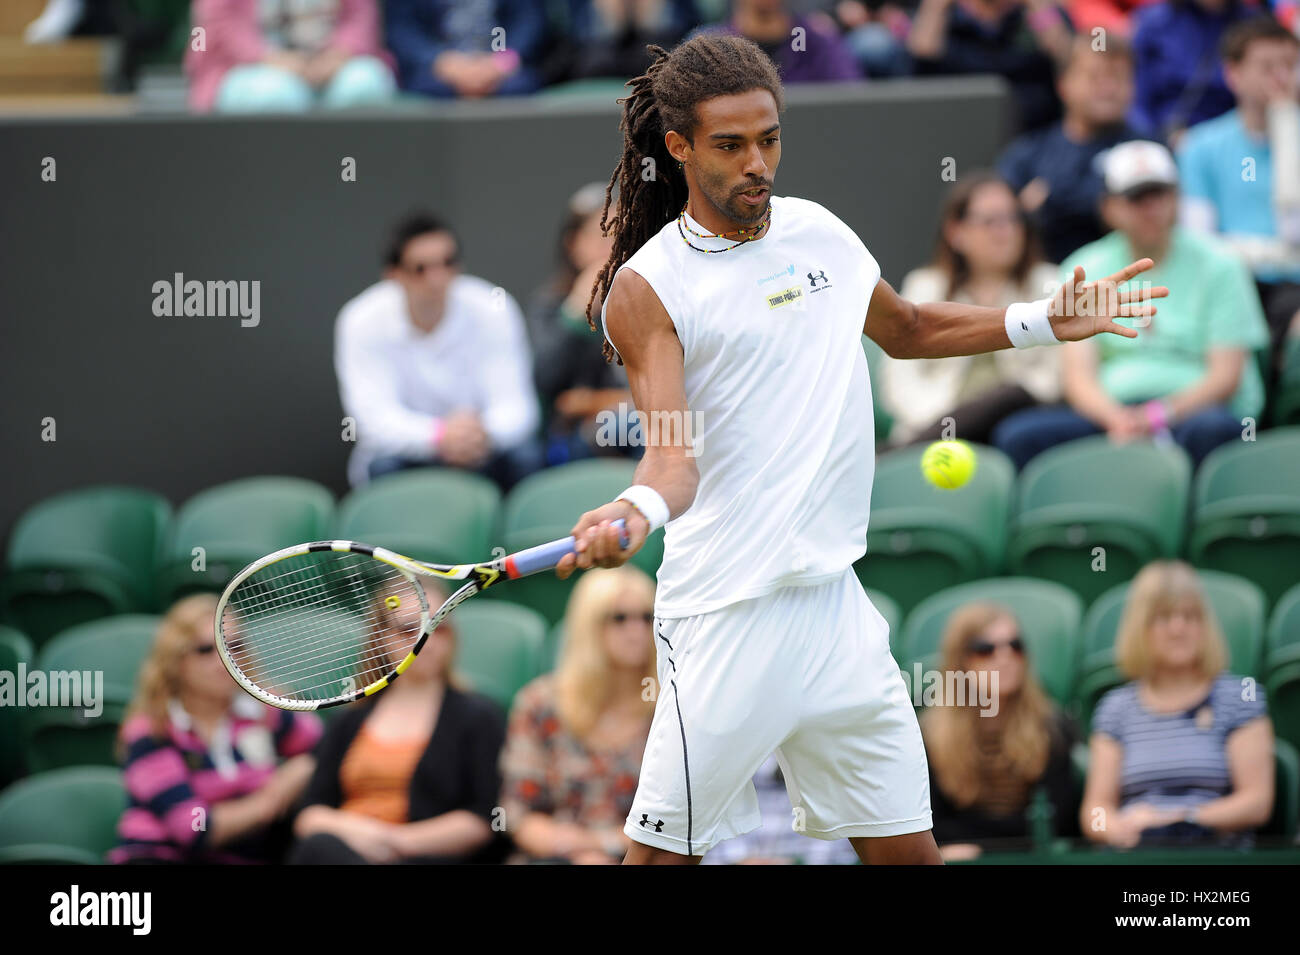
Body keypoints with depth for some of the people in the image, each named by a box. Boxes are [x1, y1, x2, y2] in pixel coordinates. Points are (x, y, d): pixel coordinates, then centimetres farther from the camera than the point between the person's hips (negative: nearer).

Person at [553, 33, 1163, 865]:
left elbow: (906, 329, 32)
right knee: (665, 854, -6)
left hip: (834, 601, 6)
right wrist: (636, 512, -39)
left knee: (908, 849, 6)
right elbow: (675, 452, -18)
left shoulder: (819, 231, 12)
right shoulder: (646, 288, -7)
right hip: (728, 612, -6)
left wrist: (1044, 322, 23)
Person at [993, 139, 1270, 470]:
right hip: (1107, 413, 2)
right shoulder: (1084, 267, 14)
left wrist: (1161, 415, -19)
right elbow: (1078, 375, 5)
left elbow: (1226, 376, 0)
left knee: (1212, 430, -40)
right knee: (1018, 434, -26)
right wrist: (1117, 419, -18)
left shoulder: (1216, 265, 8)